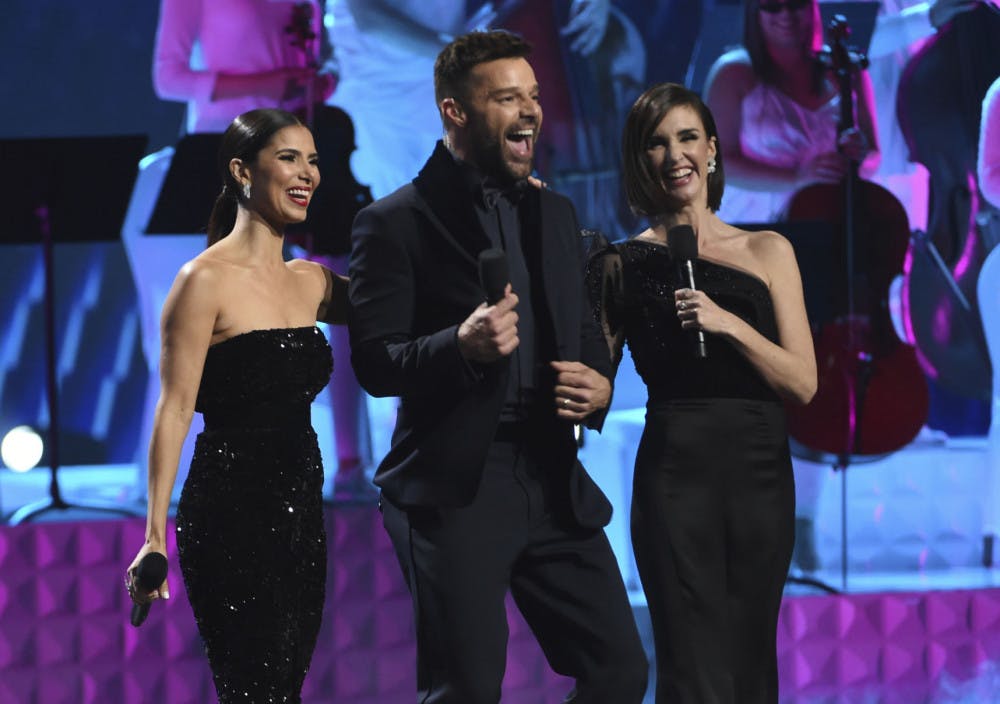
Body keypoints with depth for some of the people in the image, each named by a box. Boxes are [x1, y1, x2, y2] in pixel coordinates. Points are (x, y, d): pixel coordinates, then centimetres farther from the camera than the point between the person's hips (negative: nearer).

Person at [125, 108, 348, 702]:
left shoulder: (311, 282, 12)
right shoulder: (206, 280, -8)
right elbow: (175, 408, -12)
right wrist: (156, 536, -19)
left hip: (300, 513, 7)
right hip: (232, 512, -7)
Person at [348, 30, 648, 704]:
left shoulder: (556, 215, 17)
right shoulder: (396, 223, -3)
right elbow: (375, 363, -8)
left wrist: (598, 384, 1)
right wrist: (461, 347, -26)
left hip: (554, 486, 6)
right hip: (455, 490, -6)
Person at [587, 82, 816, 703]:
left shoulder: (767, 252, 9)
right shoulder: (623, 265, 7)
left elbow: (803, 384, 1)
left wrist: (729, 324, -11)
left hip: (759, 472, 2)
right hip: (675, 471, -2)